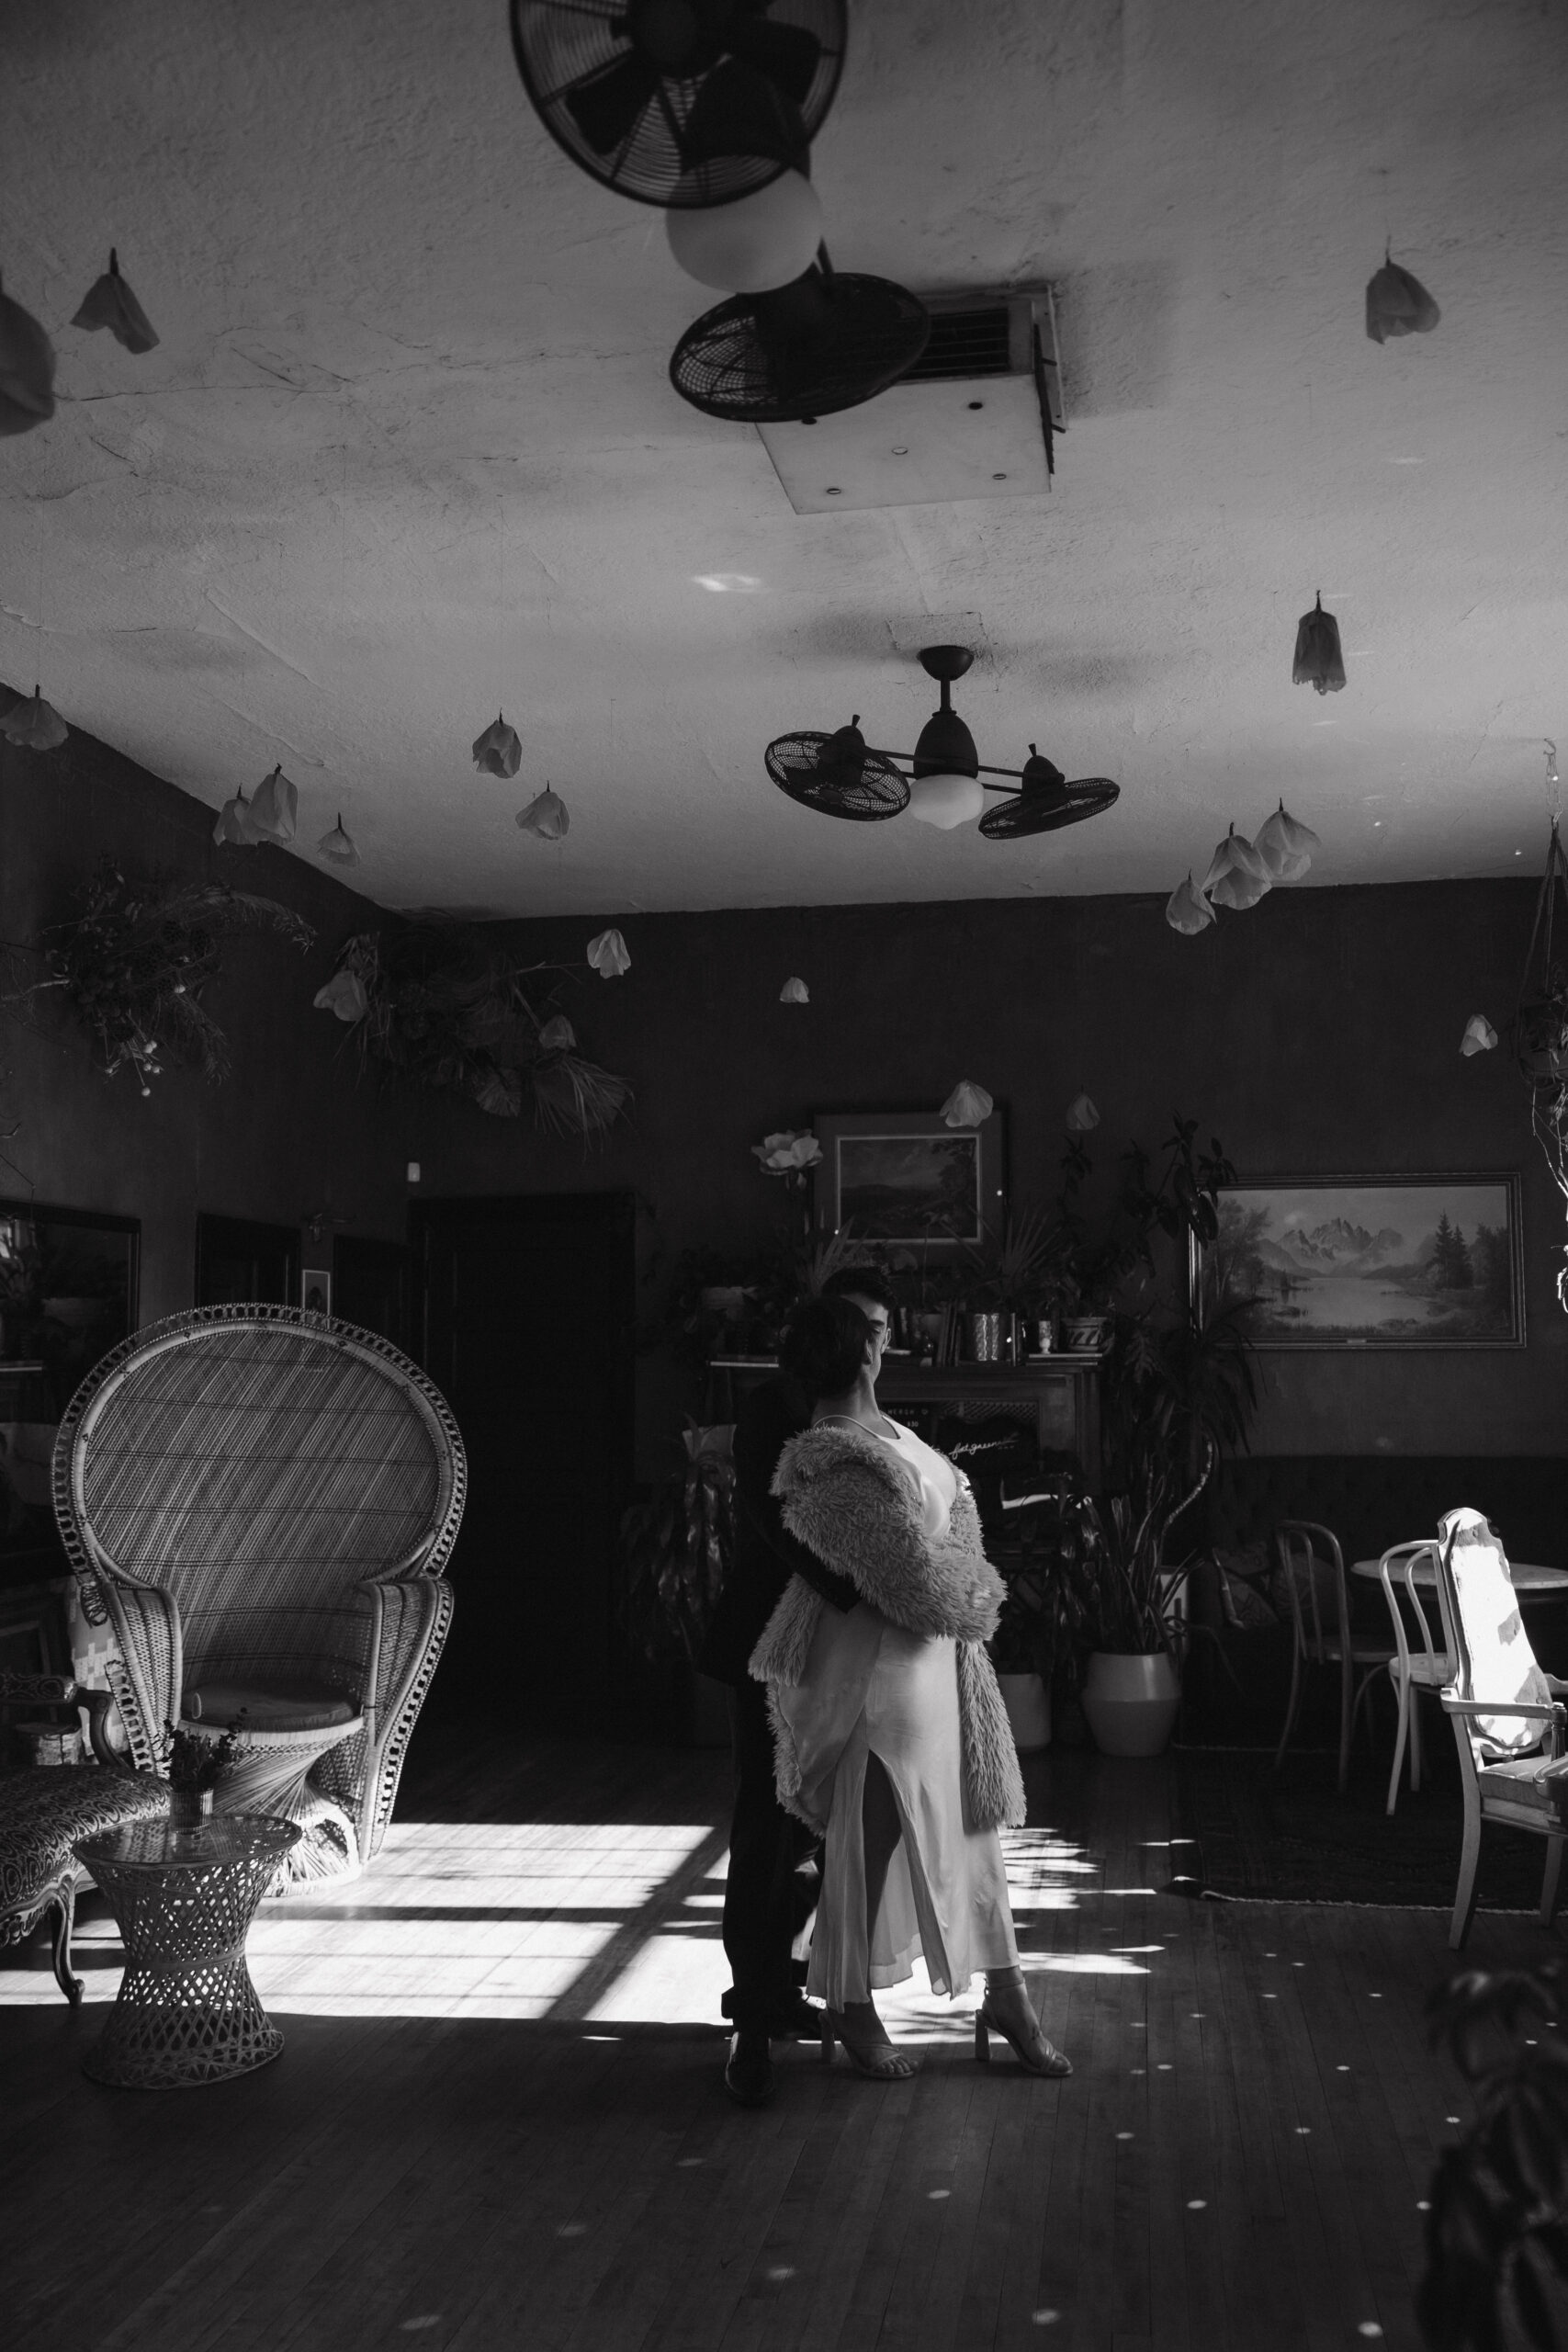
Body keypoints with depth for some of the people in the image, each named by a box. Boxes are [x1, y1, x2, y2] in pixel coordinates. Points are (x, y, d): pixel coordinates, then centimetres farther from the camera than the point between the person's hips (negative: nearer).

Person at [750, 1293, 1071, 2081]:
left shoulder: (877, 1430, 4)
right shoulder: (840, 1462, -25)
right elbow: (915, 1578, -22)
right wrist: (977, 1596, -6)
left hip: (937, 1655, 9)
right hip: (878, 1665, -9)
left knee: (969, 1818, 16)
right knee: (869, 1836, 5)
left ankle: (1006, 1996, 28)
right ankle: (850, 2009, 25)